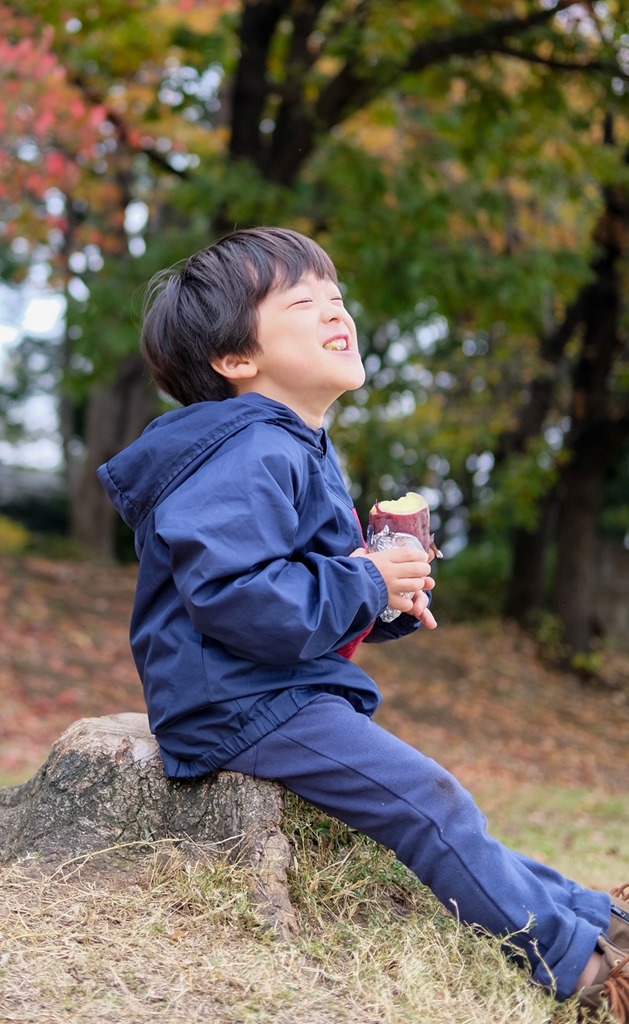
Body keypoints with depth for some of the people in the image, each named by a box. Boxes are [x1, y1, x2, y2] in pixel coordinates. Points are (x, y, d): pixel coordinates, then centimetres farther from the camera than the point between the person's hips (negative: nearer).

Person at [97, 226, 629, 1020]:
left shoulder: (300, 451, 16)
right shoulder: (251, 458, -19)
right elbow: (231, 593, -30)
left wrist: (386, 601, 7)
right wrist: (364, 586, -20)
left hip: (297, 693, 11)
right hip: (242, 706, -11)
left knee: (437, 812, 13)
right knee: (430, 804, -17)